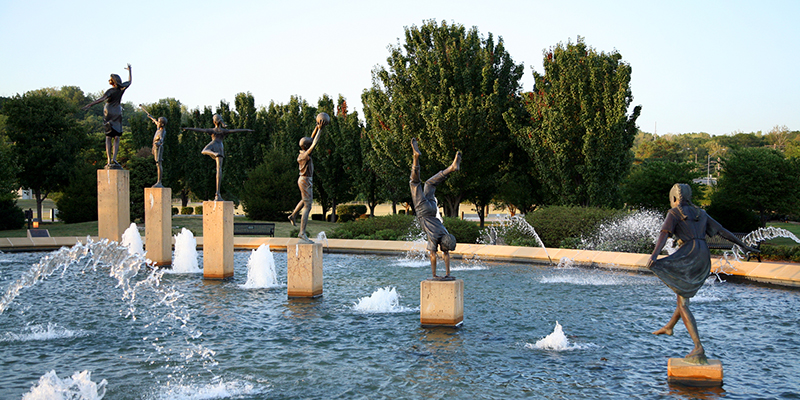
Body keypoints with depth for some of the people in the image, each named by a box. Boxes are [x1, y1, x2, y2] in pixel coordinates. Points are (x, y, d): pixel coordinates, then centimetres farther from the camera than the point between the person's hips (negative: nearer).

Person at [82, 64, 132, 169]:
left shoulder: (111, 91, -15)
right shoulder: (122, 88, -3)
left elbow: (102, 99, -30)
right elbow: (129, 81, 18)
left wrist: (90, 104, -35)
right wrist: (129, 70, 32)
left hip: (108, 114, -2)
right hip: (117, 114, 2)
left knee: (108, 138, 3)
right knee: (116, 138, 3)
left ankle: (109, 161, -4)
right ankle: (114, 159, -13)